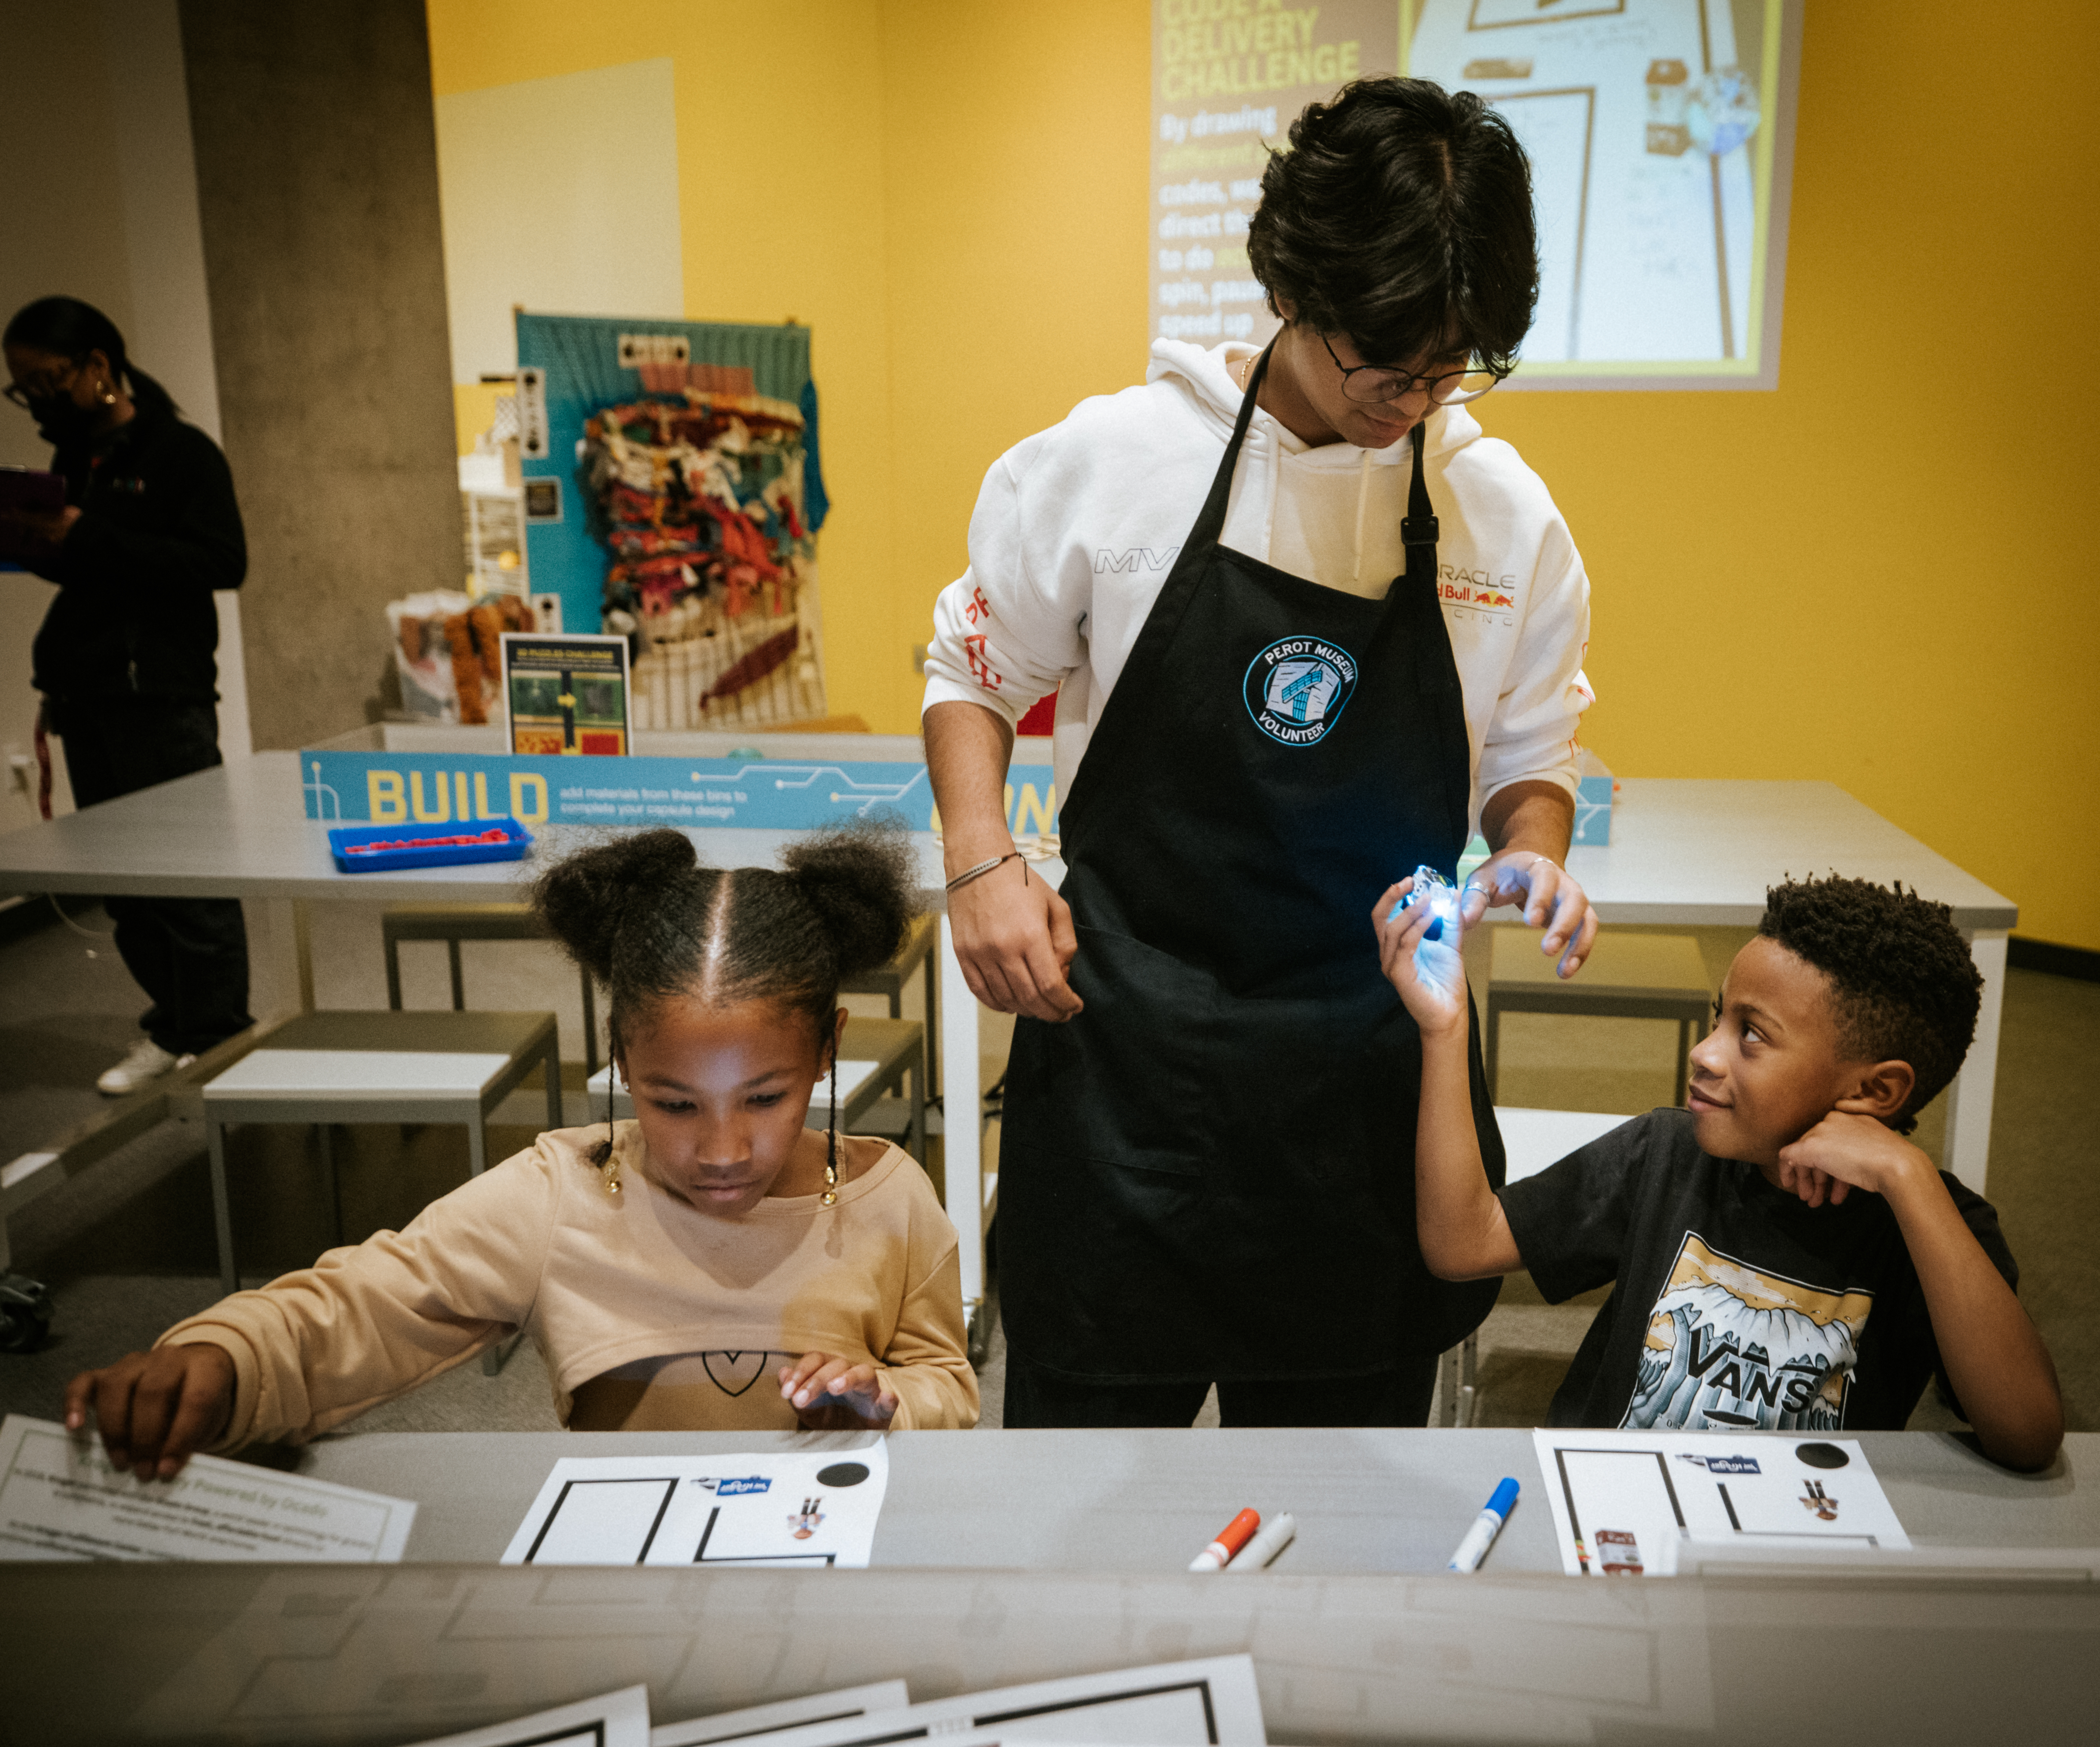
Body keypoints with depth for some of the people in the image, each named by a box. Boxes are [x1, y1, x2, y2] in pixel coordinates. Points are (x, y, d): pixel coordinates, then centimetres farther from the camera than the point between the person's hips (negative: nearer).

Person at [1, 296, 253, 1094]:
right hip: (87, 699, 8)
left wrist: (87, 540, -21)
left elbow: (222, 563, -18)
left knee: (192, 879, -4)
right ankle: (175, 1028, 19)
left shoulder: (181, 452, -7)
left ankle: (218, 1042, 6)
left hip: (163, 700, -8)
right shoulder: (73, 458, 15)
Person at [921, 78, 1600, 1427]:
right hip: (1122, 1048, -2)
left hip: (1370, 1064, 3)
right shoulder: (1112, 457, -5)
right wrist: (981, 859, -9)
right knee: (1089, 1423, 10)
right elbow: (975, 668, 6)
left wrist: (1534, 852, -7)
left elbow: (1530, 753, 14)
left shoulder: (1508, 516, 2)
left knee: (1348, 1426, 16)